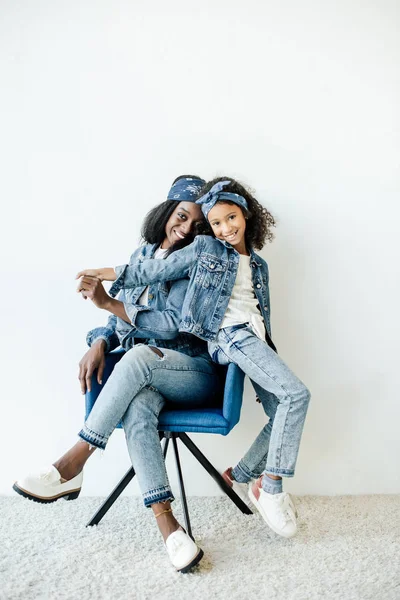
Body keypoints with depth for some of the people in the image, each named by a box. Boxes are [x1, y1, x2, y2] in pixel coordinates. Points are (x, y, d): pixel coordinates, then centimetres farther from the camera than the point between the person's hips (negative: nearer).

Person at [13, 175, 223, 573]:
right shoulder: (140, 256, 14)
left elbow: (173, 325, -12)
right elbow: (120, 321, 16)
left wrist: (109, 303, -15)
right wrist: (99, 344, -7)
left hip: (193, 373, -3)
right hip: (145, 376, 4)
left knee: (139, 354, -35)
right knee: (136, 409, -33)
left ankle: (71, 467, -31)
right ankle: (166, 523, -40)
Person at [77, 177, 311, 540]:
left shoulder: (259, 266, 22)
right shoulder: (204, 248, 8)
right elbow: (159, 270, 9)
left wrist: (272, 355, 17)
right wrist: (107, 274, 7)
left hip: (255, 339, 7)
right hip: (230, 336, -7)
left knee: (281, 415, -3)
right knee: (297, 394, -22)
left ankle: (242, 475, 15)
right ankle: (271, 487, -15)